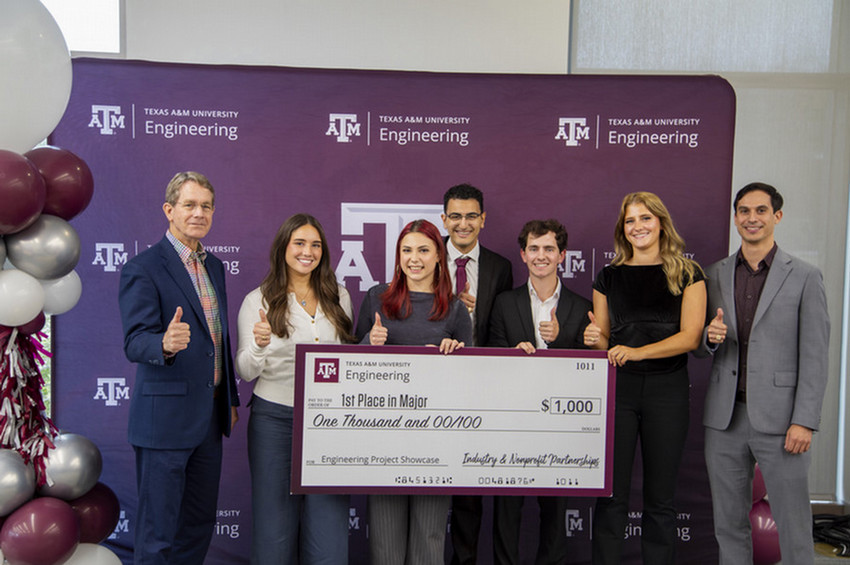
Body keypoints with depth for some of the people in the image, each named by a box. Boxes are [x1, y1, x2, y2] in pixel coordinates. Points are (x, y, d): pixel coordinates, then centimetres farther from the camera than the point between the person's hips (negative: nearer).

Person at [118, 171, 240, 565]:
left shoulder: (213, 266, 13)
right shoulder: (143, 268, -11)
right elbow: (135, 343, -19)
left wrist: (231, 398, 17)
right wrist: (166, 344, -41)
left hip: (210, 415, 7)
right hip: (165, 417, -7)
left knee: (200, 524, 17)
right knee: (158, 532, 3)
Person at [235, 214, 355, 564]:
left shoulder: (338, 297, 10)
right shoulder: (259, 300, 0)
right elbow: (246, 372, -4)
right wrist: (259, 344, -25)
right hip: (275, 418, -2)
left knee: (329, 527, 1)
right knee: (274, 525, 6)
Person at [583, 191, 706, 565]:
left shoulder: (687, 274, 4)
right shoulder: (609, 277, 10)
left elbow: (690, 337, -6)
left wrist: (637, 352, -17)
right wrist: (594, 339, -10)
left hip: (668, 390, -1)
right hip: (617, 387, 1)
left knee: (660, 498, 7)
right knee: (611, 494, 2)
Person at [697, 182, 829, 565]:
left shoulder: (804, 277, 0)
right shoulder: (715, 275, 10)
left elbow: (815, 356, -3)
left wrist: (804, 421, -10)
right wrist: (710, 337, -8)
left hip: (779, 418, -3)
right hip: (725, 418, 3)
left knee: (794, 528, 3)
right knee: (729, 525, 12)